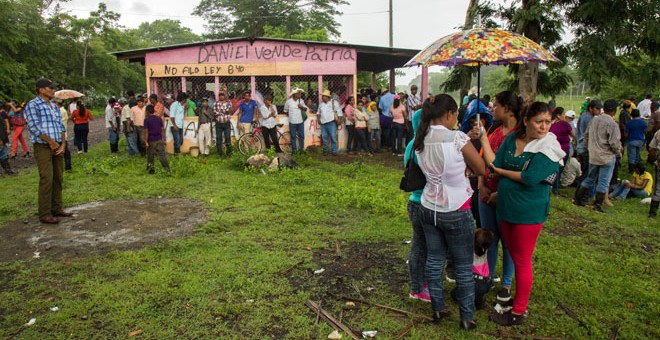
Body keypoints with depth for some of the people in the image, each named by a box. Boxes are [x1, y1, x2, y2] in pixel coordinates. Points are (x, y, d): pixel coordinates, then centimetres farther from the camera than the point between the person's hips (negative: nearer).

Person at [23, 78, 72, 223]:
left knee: (58, 179, 9)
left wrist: (63, 144, 3)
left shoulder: (54, 106, 17)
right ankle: (45, 214, -4)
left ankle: (57, 208, 19)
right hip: (43, 147, -7)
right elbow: (34, 127, -14)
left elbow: (61, 126, 16)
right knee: (47, 180, -9)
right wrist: (51, 142, -11)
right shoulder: (33, 105, -6)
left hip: (58, 147, 7)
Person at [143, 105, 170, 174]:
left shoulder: (146, 120, -6)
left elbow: (146, 131, -10)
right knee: (162, 155, 0)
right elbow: (163, 129, 7)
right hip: (159, 140, 3)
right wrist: (164, 139, 12)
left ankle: (151, 168, 14)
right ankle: (167, 168, -9)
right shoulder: (159, 118, 6)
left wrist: (146, 142, -10)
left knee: (150, 156, 12)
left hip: (151, 140, -3)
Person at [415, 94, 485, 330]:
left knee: (434, 260, 17)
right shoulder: (457, 138, -19)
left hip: (429, 209, 5)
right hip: (456, 212, -5)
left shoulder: (420, 141, -3)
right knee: (463, 267, 11)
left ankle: (438, 309, 32)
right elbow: (482, 170, -10)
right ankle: (467, 318, 25)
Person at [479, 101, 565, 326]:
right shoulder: (512, 139, 2)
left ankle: (518, 312, 21)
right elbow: (493, 163, -5)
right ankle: (519, 297, 38)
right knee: (513, 255, 19)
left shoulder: (547, 148, -15)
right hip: (506, 208, 6)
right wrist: (483, 137, -11)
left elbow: (530, 178, -24)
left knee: (522, 261, 6)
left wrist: (501, 171, -12)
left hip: (528, 212, -6)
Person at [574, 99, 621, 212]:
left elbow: (586, 135, 11)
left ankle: (577, 199, 21)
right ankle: (597, 205, 9)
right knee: (603, 182, 4)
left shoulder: (594, 120, 2)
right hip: (607, 157, -6)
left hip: (593, 156, 6)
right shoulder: (612, 124, -18)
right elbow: (615, 143, -20)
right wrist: (618, 150, 0)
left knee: (589, 178, 19)